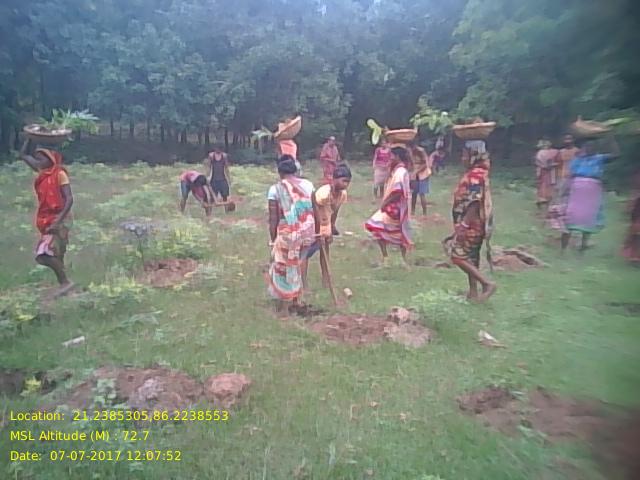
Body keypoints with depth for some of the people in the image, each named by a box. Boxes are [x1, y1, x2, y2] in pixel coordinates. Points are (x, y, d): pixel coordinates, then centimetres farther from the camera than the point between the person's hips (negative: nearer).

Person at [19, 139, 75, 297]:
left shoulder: (60, 173, -11)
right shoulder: (42, 171, 10)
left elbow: (69, 199, -18)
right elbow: (24, 155, 24)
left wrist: (58, 221, -26)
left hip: (59, 219, -8)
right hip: (46, 219, 8)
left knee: (46, 253, -19)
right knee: (54, 254, 9)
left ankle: (65, 282, -9)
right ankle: (63, 283, 16)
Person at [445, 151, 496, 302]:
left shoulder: (475, 175, -18)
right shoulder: (477, 174, 13)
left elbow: (475, 202, -24)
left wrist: (464, 225, -24)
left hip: (471, 224, -10)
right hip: (475, 224, 10)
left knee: (458, 257, -6)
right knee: (471, 258, 14)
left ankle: (487, 283, -5)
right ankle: (473, 292, 21)